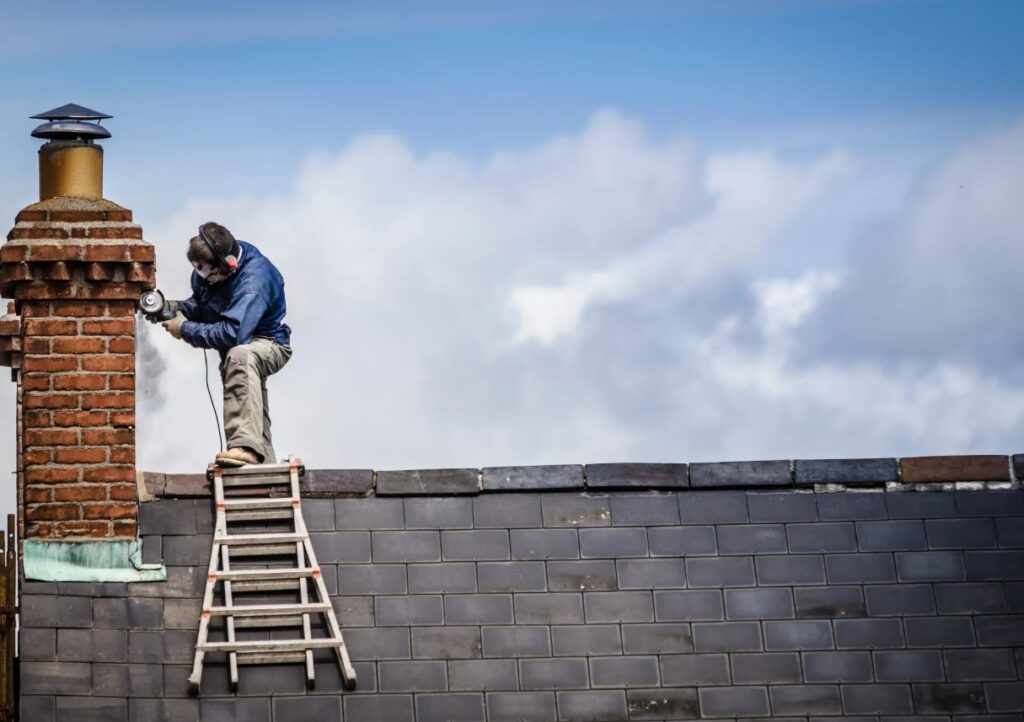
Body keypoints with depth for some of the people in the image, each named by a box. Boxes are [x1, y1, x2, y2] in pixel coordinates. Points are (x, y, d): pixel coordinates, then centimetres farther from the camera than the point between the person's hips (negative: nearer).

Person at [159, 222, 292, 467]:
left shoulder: (253, 281, -34)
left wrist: (185, 329, -31)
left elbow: (232, 334, -40)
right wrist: (177, 308, -13)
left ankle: (246, 446, -48)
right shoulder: (210, 269, -9)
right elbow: (200, 303, 8)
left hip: (269, 344, -9)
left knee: (240, 356, -39)